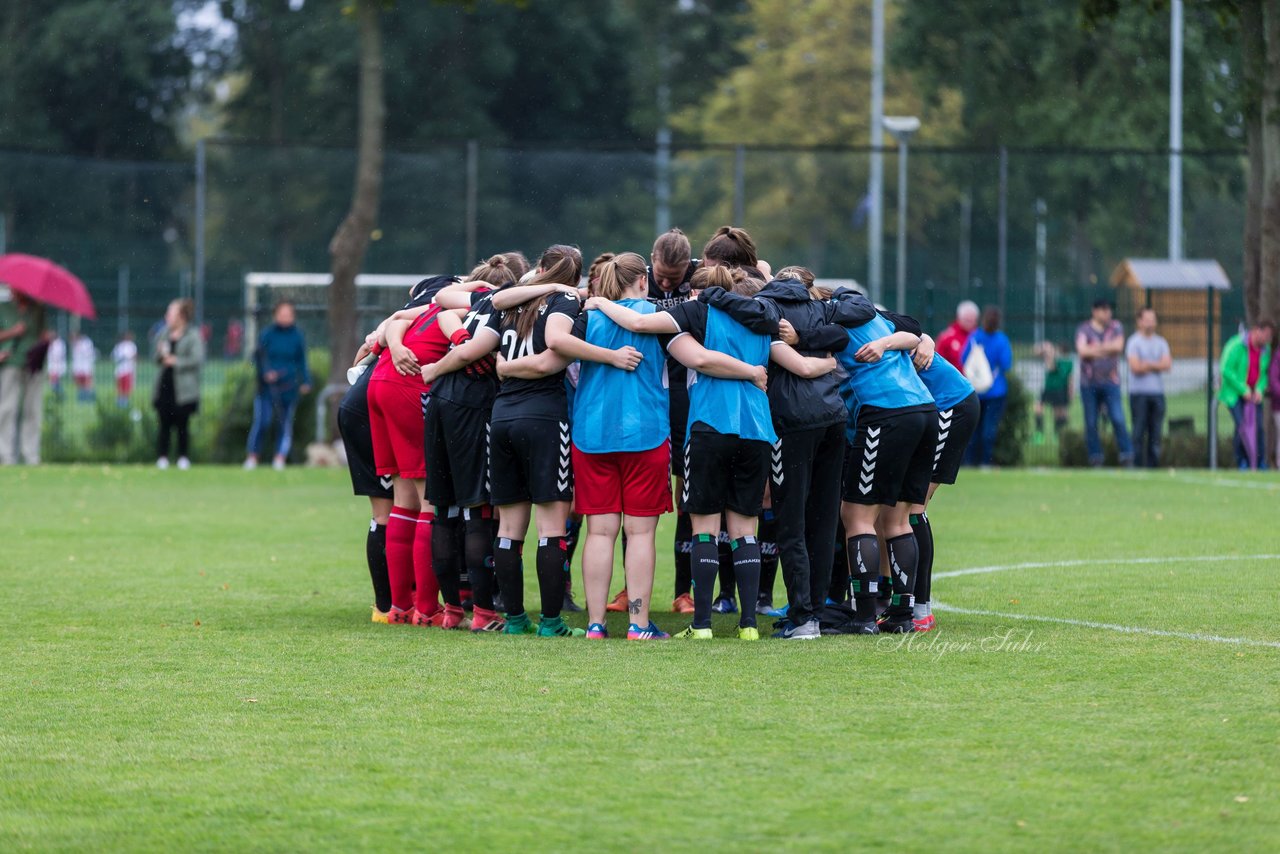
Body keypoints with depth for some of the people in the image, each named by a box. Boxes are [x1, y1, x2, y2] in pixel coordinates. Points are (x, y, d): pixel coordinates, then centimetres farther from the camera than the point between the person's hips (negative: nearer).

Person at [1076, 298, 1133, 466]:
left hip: (1110, 382, 0)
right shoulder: (1084, 329, 1)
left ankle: (1127, 458, -8)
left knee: (1118, 419, -11)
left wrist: (1095, 348, -10)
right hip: (1089, 383, 0)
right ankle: (1095, 460, 8)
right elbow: (1082, 350, -15)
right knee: (1091, 423, 2)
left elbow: (1118, 346, -9)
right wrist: (1107, 349, -12)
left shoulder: (1116, 327, 8)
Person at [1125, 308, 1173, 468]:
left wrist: (1148, 364, -8)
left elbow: (1167, 365, 1)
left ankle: (1153, 465, 6)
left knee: (1156, 432, 3)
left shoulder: (1161, 343, 14)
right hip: (1139, 392, -4)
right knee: (1139, 432, -6)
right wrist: (1157, 366, -3)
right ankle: (1137, 465, -4)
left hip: (1157, 392, 5)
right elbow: (1135, 367, -12)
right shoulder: (1133, 342, 0)